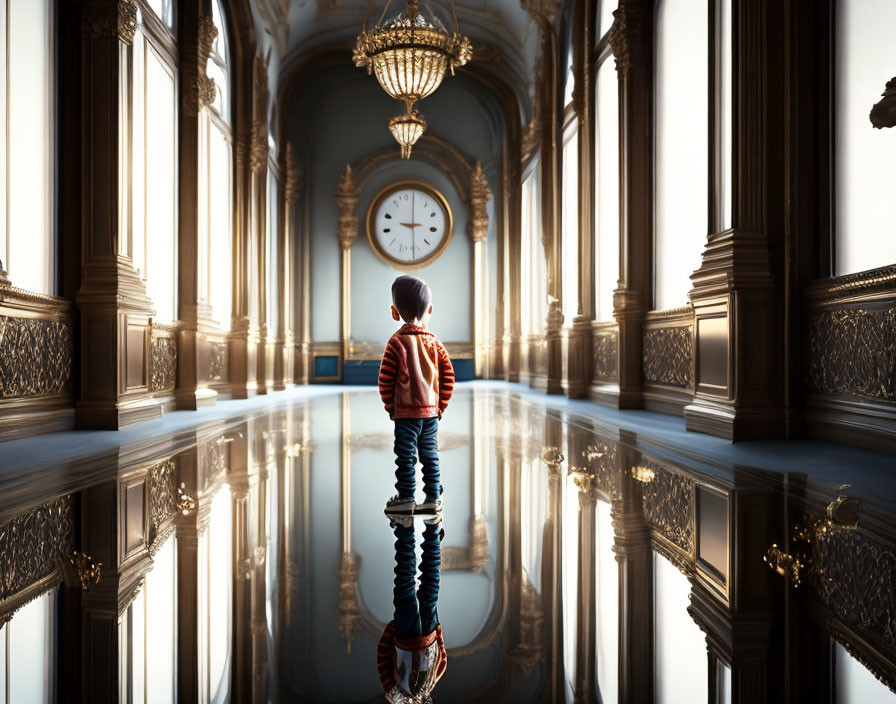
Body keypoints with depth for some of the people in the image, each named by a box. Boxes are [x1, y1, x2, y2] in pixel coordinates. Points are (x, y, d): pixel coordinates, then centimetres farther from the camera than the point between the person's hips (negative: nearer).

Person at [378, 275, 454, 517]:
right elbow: (448, 374, 2)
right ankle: (433, 498, 14)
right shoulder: (433, 342, 3)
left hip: (406, 412, -4)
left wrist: (389, 405, 3)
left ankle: (406, 498, 7)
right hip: (431, 410, 4)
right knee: (430, 455, 11)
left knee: (406, 456, 3)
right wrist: (441, 404, 11)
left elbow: (386, 379, -10)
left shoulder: (396, 342, -9)